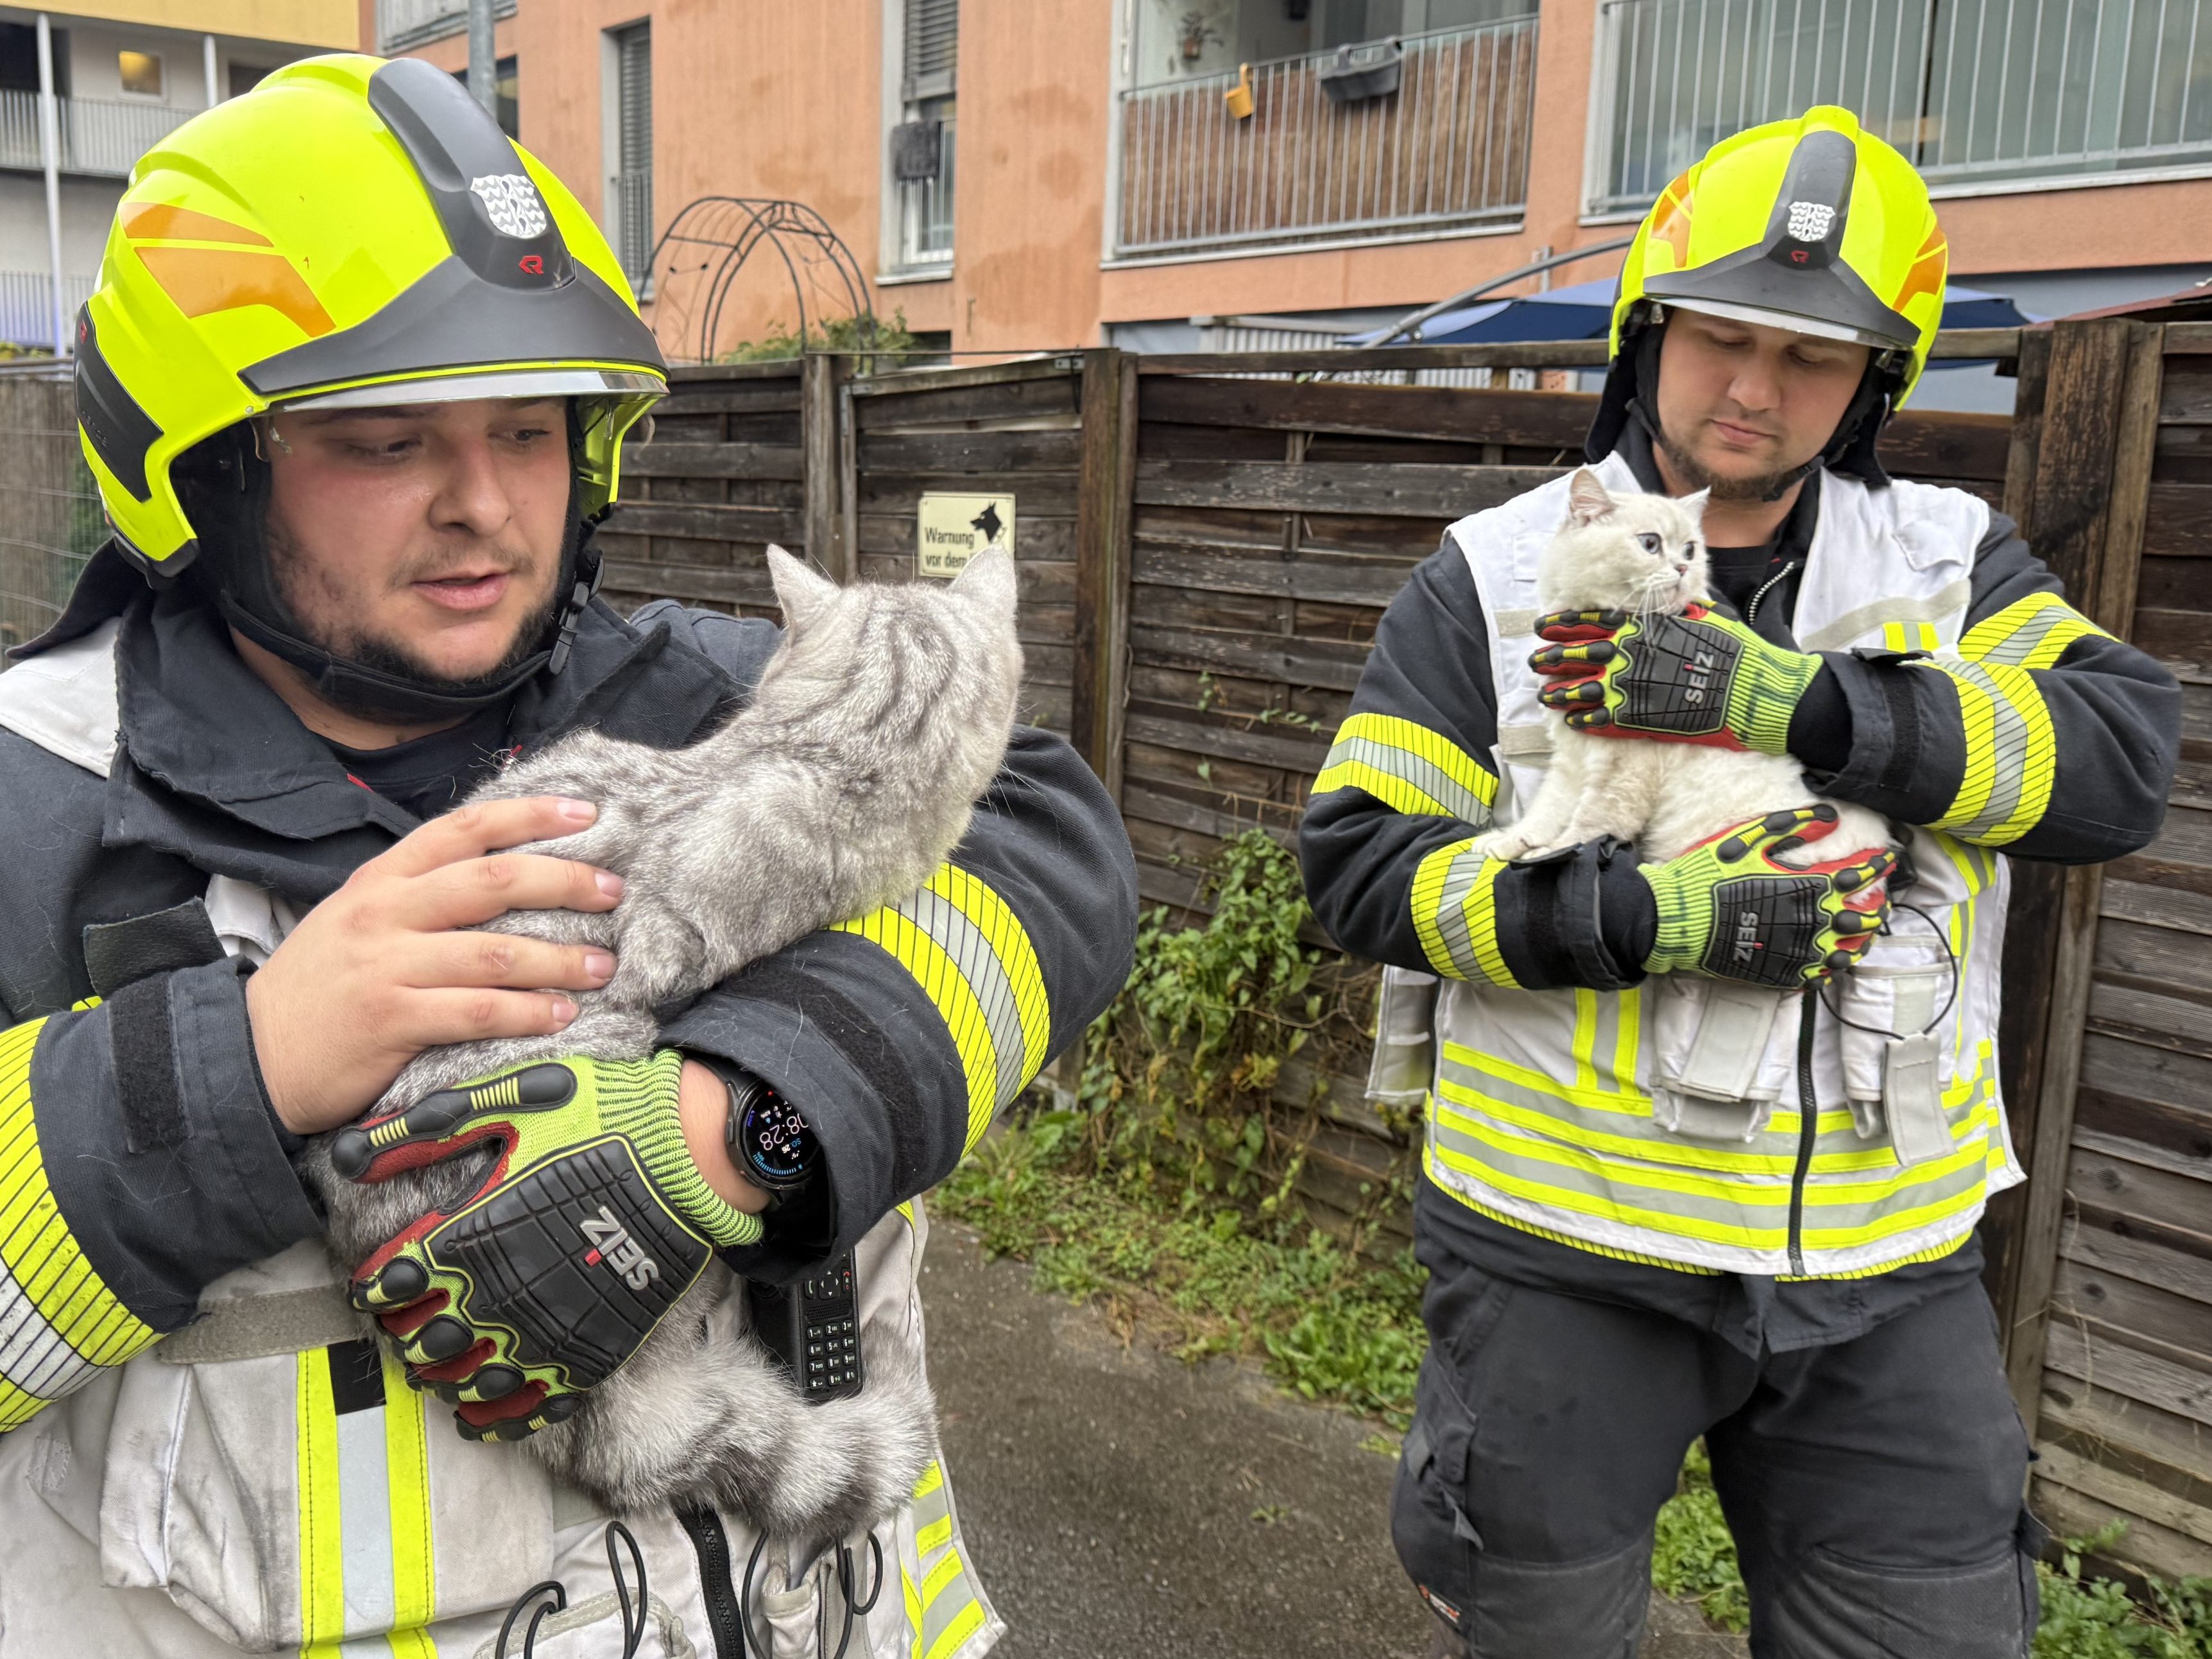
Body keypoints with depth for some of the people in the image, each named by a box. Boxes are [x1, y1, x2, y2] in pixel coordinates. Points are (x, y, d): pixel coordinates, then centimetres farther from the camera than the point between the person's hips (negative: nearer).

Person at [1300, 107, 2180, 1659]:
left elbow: (2125, 756, -13)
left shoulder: (1954, 565, 4)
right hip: (1570, 1251, -2)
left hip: (1890, 1259, 3)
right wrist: (1648, 915, -24)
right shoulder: (1495, 578, -4)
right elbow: (1366, 861, -10)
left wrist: (1795, 702, -26)